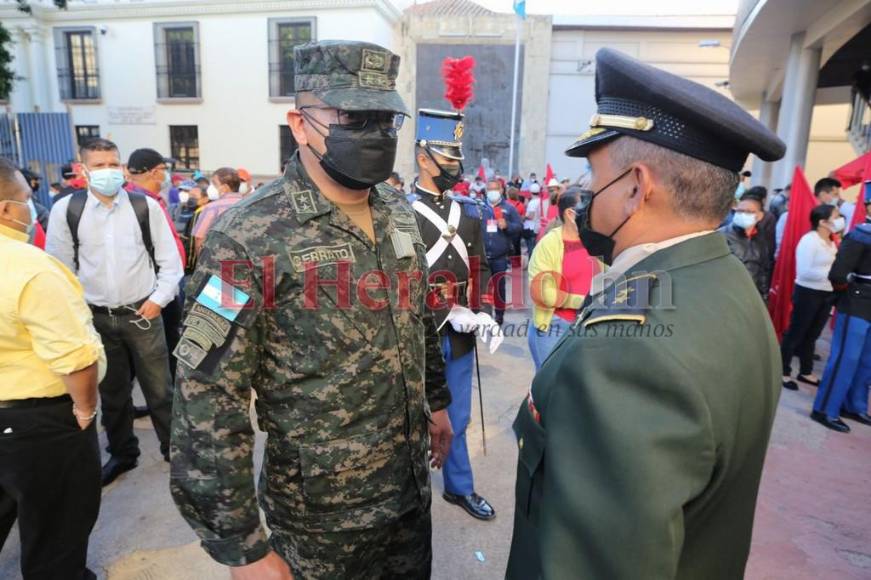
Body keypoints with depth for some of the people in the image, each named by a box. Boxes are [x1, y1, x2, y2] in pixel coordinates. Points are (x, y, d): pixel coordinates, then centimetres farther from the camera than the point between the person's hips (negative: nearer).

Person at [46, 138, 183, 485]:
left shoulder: (146, 206, -4)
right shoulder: (65, 210, -1)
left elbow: (170, 260, -1)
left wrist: (159, 298, -9)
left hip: (143, 314, -1)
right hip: (97, 317, 2)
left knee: (159, 388, 6)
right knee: (112, 392, 16)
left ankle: (173, 447, 25)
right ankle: (122, 453, 35)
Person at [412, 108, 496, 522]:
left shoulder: (469, 213, 8)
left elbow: (480, 268, 11)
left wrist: (484, 312, -4)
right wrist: (445, 312, -20)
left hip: (460, 335, 5)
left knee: (457, 418, 20)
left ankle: (459, 487, 38)